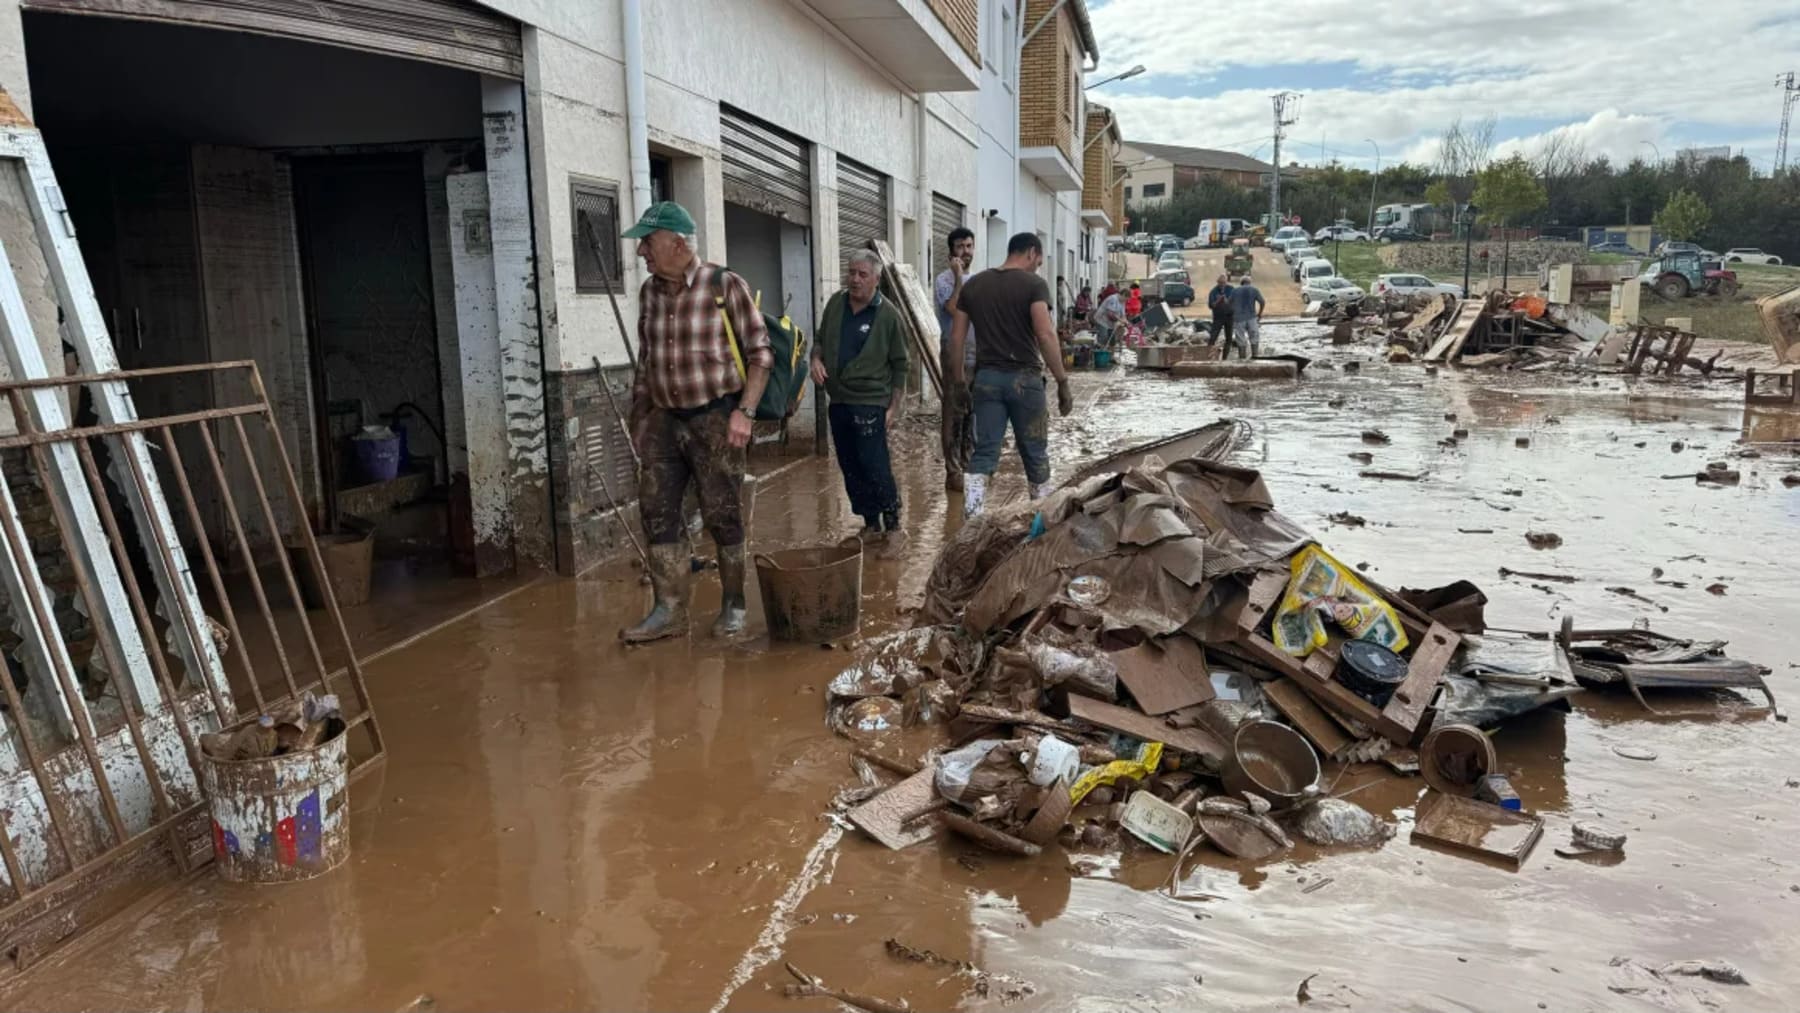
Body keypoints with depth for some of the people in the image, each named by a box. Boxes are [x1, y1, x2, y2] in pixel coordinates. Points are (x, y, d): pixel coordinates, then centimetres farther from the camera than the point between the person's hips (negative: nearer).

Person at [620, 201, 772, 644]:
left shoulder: (726, 286, -9)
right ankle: (670, 610, 10)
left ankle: (733, 606, 17)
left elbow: (760, 354, -8)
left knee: (721, 514, 1)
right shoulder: (649, 292, 8)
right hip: (665, 419, 6)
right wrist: (638, 413, 14)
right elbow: (645, 360, 17)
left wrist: (744, 412, -15)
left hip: (715, 418, -5)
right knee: (657, 511, 2)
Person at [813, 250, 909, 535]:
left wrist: (894, 407, -7)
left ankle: (891, 517, 11)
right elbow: (820, 339, 20)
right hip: (838, 401, 6)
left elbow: (899, 365, -3)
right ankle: (870, 520, 22)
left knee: (874, 464, -9)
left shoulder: (888, 315, -8)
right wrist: (817, 359, -2)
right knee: (849, 466, 10)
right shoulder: (835, 304, 5)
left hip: (870, 402, -5)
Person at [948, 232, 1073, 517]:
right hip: (1024, 378, -3)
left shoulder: (973, 285, 9)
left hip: (986, 377, 3)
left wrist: (959, 381, 16)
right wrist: (1063, 382, -13)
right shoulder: (1033, 283, -6)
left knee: (984, 452, 3)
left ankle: (973, 521, -10)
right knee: (1035, 452, 11)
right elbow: (1045, 335, -16)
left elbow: (956, 338, 8)